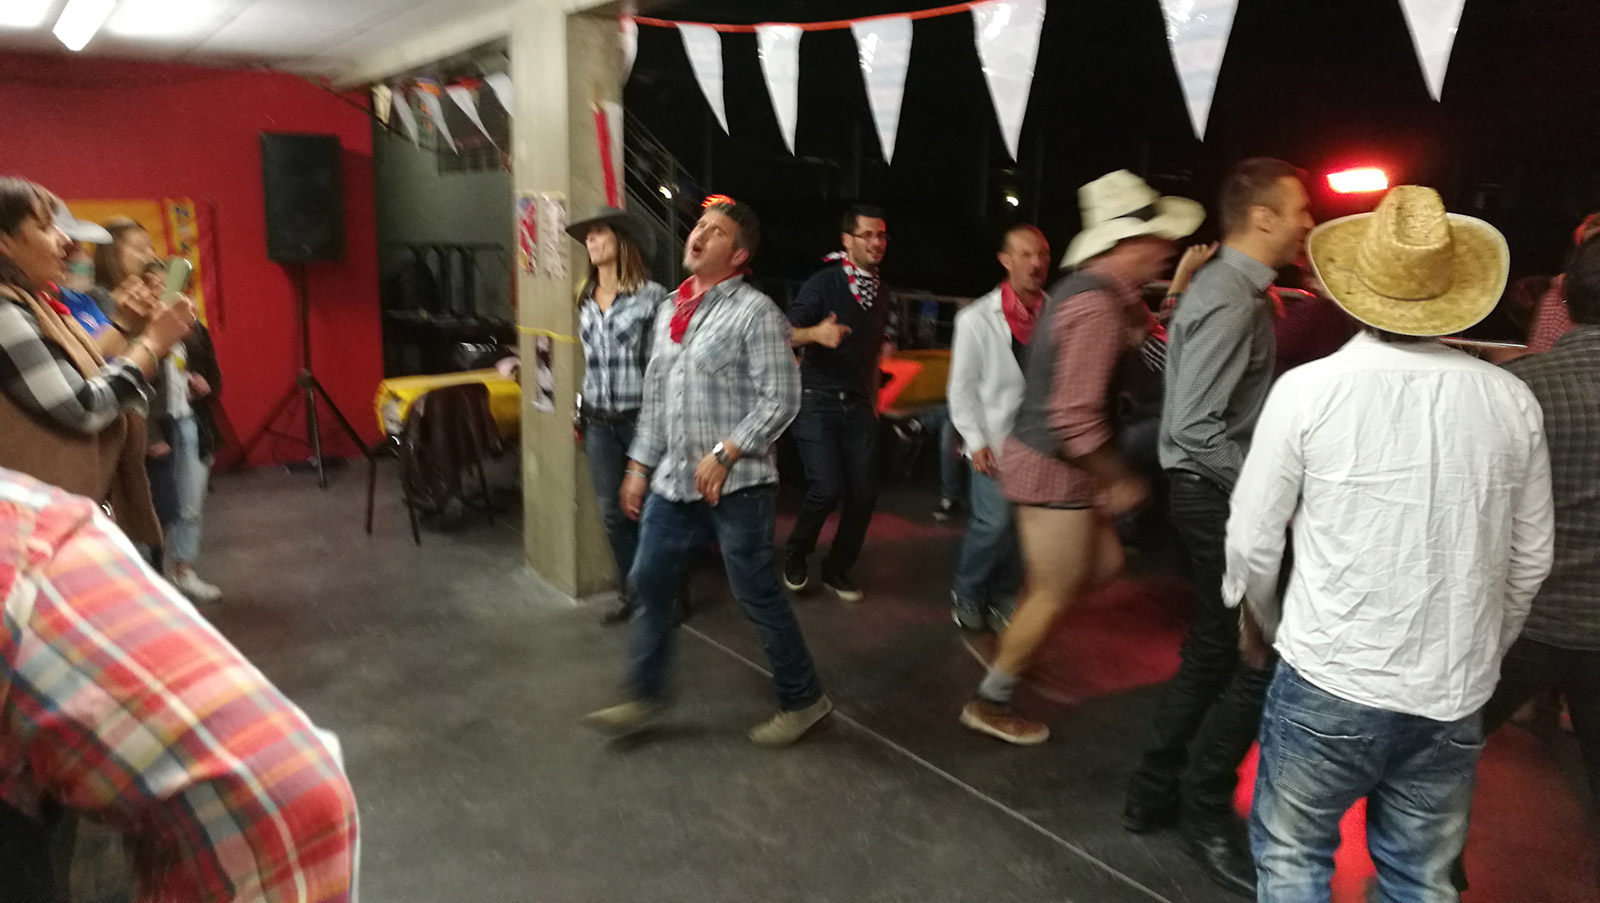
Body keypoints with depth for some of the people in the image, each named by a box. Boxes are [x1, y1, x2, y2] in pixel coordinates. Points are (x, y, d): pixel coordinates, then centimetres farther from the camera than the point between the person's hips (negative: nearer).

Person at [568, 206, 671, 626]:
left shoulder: (652, 295, -9)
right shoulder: (585, 300, 12)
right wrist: (580, 412, 17)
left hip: (641, 418, -6)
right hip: (599, 422, 6)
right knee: (612, 513, 10)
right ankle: (631, 593, 25)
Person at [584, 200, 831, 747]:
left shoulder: (755, 312, -10)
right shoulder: (669, 311, 13)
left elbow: (779, 401, -15)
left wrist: (723, 455, -20)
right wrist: (640, 464, 15)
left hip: (737, 485, -7)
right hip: (673, 481, 7)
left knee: (757, 595, 2)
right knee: (648, 583, 10)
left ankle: (802, 700, 21)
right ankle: (645, 697, 26)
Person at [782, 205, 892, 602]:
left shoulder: (881, 293, 12)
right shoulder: (824, 282, -8)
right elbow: (785, 334, -13)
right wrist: (816, 333, -33)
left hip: (859, 405, 6)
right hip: (818, 401, -6)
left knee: (864, 493, 1)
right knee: (827, 488, -15)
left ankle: (838, 568, 21)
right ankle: (797, 555, 13)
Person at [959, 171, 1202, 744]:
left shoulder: (1090, 289, 8)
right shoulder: (1097, 305, -24)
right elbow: (1075, 416, -28)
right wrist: (1120, 480, -16)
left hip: (1041, 458, 10)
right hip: (1055, 468, -10)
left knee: (1103, 564, 19)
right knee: (1054, 593, 4)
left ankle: (1014, 641, 31)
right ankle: (990, 703, 19)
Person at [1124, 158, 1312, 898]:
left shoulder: (1232, 288, 12)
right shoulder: (1230, 302, -20)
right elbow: (1195, 427, -26)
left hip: (1219, 492, 10)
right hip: (1218, 496, -10)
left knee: (1213, 650, 17)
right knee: (1258, 656, 0)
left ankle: (1155, 793, 30)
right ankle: (1207, 812, 17)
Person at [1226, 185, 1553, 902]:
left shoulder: (1308, 389, -13)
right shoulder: (1513, 402, -2)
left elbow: (1254, 537, -6)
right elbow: (1530, 560, 7)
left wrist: (1257, 620, 13)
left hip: (1328, 684, -4)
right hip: (1454, 703, 4)